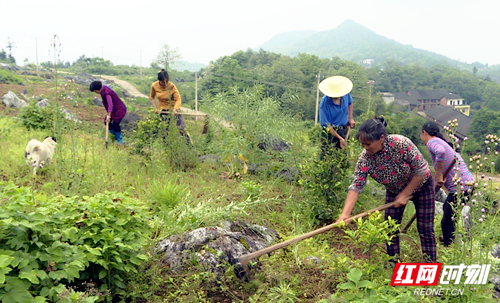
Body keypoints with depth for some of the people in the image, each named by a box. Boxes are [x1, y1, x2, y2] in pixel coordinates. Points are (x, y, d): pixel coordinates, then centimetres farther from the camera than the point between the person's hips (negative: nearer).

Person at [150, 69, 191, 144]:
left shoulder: (172, 86, -17)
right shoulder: (154, 86, -8)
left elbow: (178, 99, -21)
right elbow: (151, 97, 9)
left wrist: (175, 109, -39)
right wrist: (155, 108, -3)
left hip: (173, 109, -2)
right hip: (163, 111, 2)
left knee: (182, 128, -7)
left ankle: (190, 144, 0)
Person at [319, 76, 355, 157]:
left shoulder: (345, 93, -13)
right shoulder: (324, 103, -27)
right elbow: (326, 125, -22)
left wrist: (350, 118, 7)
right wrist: (340, 138, -20)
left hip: (344, 129, 5)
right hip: (330, 131, -5)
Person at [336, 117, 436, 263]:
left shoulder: (402, 144, -35)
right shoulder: (364, 158, -26)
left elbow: (421, 170, -25)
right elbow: (356, 186, -27)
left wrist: (405, 194, -21)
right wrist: (345, 213, -38)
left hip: (421, 185, -3)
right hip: (394, 190, 4)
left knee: (425, 229, -1)